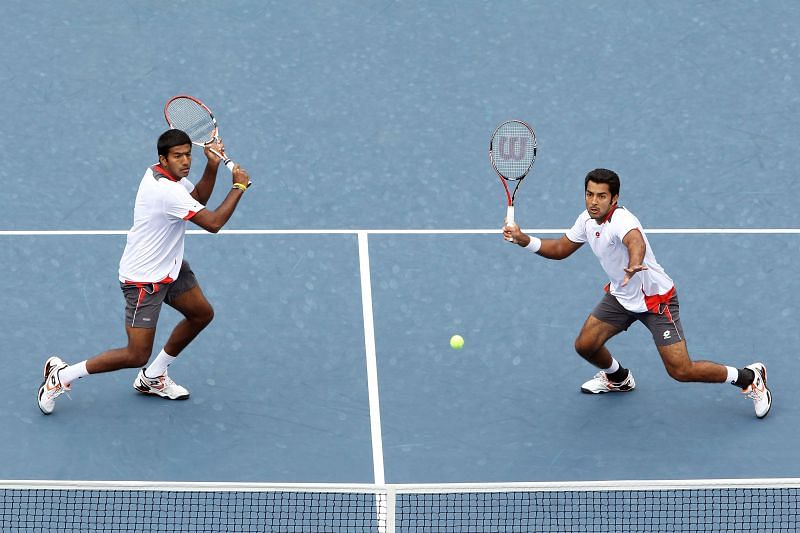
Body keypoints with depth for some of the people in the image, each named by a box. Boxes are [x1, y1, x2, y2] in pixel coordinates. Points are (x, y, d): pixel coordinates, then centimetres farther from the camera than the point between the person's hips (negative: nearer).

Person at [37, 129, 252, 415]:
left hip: (169, 266, 10)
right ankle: (61, 375, 6)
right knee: (137, 356, -8)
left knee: (202, 314, 19)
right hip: (144, 280, -10)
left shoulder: (163, 174, -1)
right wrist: (239, 186, -18)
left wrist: (212, 166, -2)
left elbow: (199, 198, 16)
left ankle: (152, 378, 32)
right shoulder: (167, 192, -31)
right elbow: (213, 223, -29)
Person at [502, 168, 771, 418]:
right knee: (585, 345, 5)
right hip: (621, 295, 8)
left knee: (681, 371, -12)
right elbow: (561, 249, 10)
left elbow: (636, 242, -56)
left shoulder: (621, 220, -32)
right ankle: (618, 378, 39)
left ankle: (750, 378, 8)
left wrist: (634, 265, -77)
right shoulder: (587, 219, -5)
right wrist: (524, 240, -4)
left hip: (656, 298, -8)